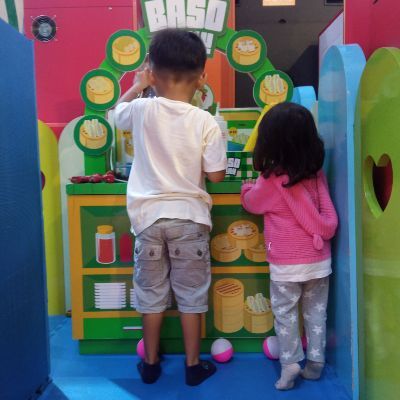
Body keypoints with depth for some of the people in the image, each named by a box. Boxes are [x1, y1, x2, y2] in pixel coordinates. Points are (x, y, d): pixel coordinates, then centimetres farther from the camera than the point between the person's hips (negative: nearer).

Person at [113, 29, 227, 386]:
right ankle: (194, 365, 27)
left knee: (151, 293, 16)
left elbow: (116, 113, 18)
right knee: (191, 295, 13)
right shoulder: (206, 122, -10)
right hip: (189, 218, -1)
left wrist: (137, 86, 31)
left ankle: (150, 364, 32)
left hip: (149, 216, 2)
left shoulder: (142, 110, -5)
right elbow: (216, 175, -6)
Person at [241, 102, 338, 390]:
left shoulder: (271, 181, -16)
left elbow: (250, 202, 3)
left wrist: (247, 186, 20)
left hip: (286, 264, -4)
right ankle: (316, 360, 27)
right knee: (316, 312, 18)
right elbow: (329, 220, 6)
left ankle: (290, 362, 16)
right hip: (320, 260, 5)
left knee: (285, 314, 12)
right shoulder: (318, 174, -4)